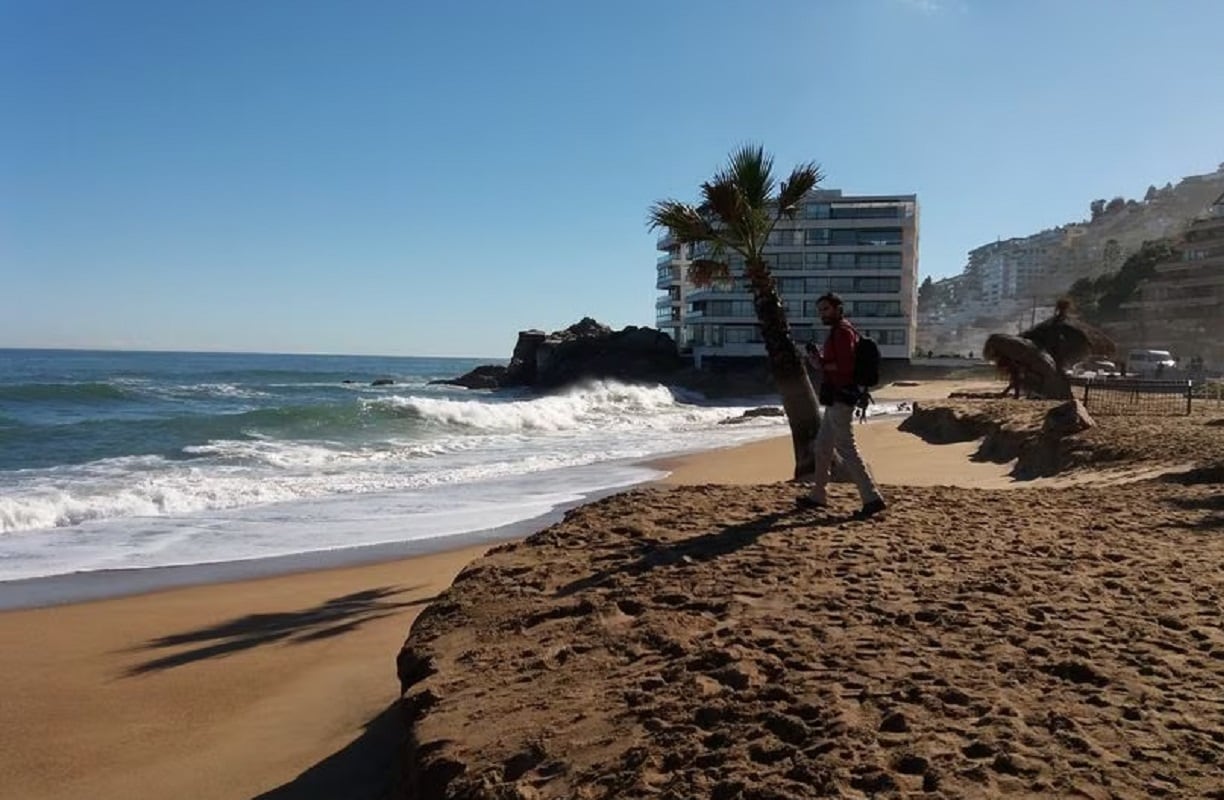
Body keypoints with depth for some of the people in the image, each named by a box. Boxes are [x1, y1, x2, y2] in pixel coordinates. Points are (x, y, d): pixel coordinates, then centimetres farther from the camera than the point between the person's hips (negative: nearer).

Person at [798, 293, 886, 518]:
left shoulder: (842, 331, -14)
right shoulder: (837, 331, 18)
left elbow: (846, 365, -24)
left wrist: (822, 366, -13)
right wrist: (820, 361, 5)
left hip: (840, 398, -11)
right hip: (836, 398, 11)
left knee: (846, 449, -10)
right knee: (822, 447, 16)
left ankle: (872, 498, -10)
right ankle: (818, 495, 25)